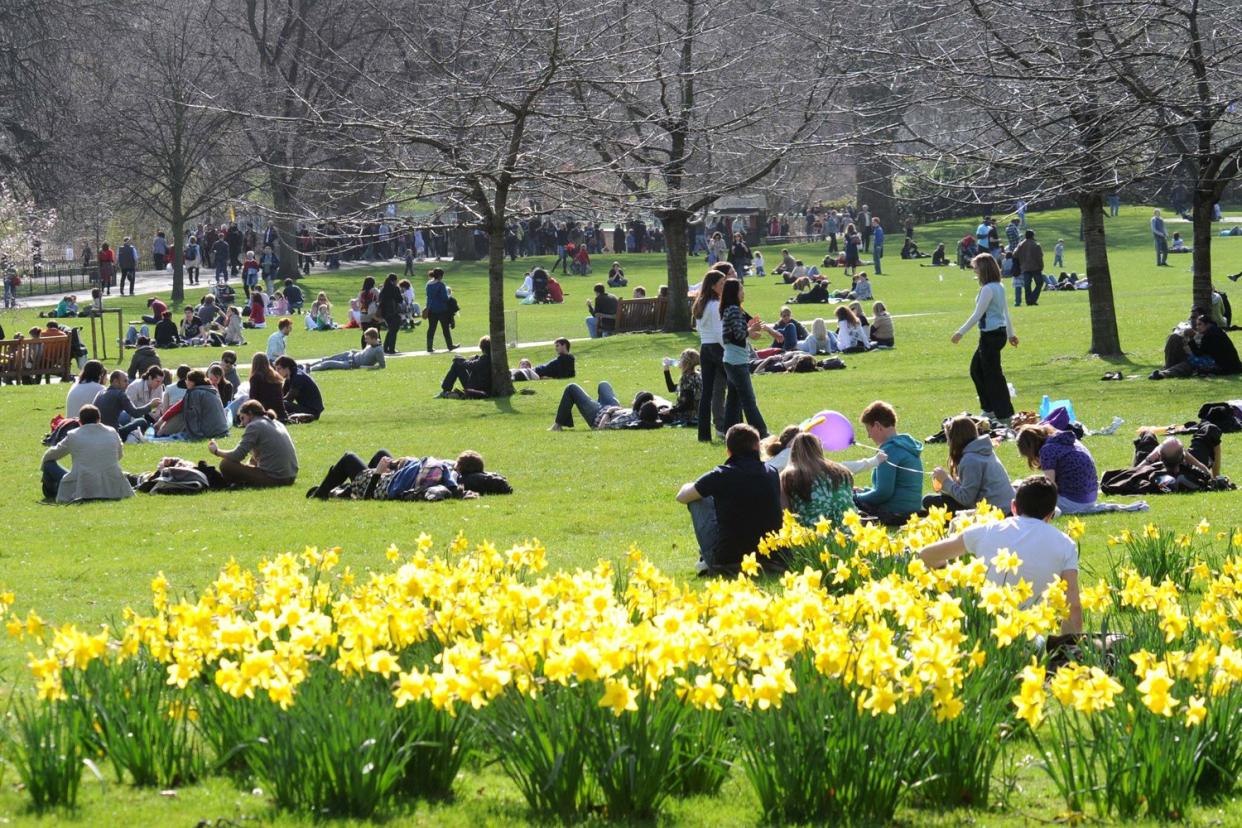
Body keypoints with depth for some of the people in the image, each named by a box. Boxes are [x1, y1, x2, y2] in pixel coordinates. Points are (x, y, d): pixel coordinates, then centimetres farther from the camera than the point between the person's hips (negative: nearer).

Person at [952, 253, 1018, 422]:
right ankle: (989, 410, 24)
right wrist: (1010, 333, 28)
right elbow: (1005, 311, 19)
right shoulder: (999, 287, 11)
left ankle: (1004, 414, 4)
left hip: (991, 335, -10)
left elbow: (978, 315, -18)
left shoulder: (988, 289, -18)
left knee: (992, 374, -2)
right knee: (976, 369, 19)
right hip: (1000, 331, 10)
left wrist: (961, 332, -11)